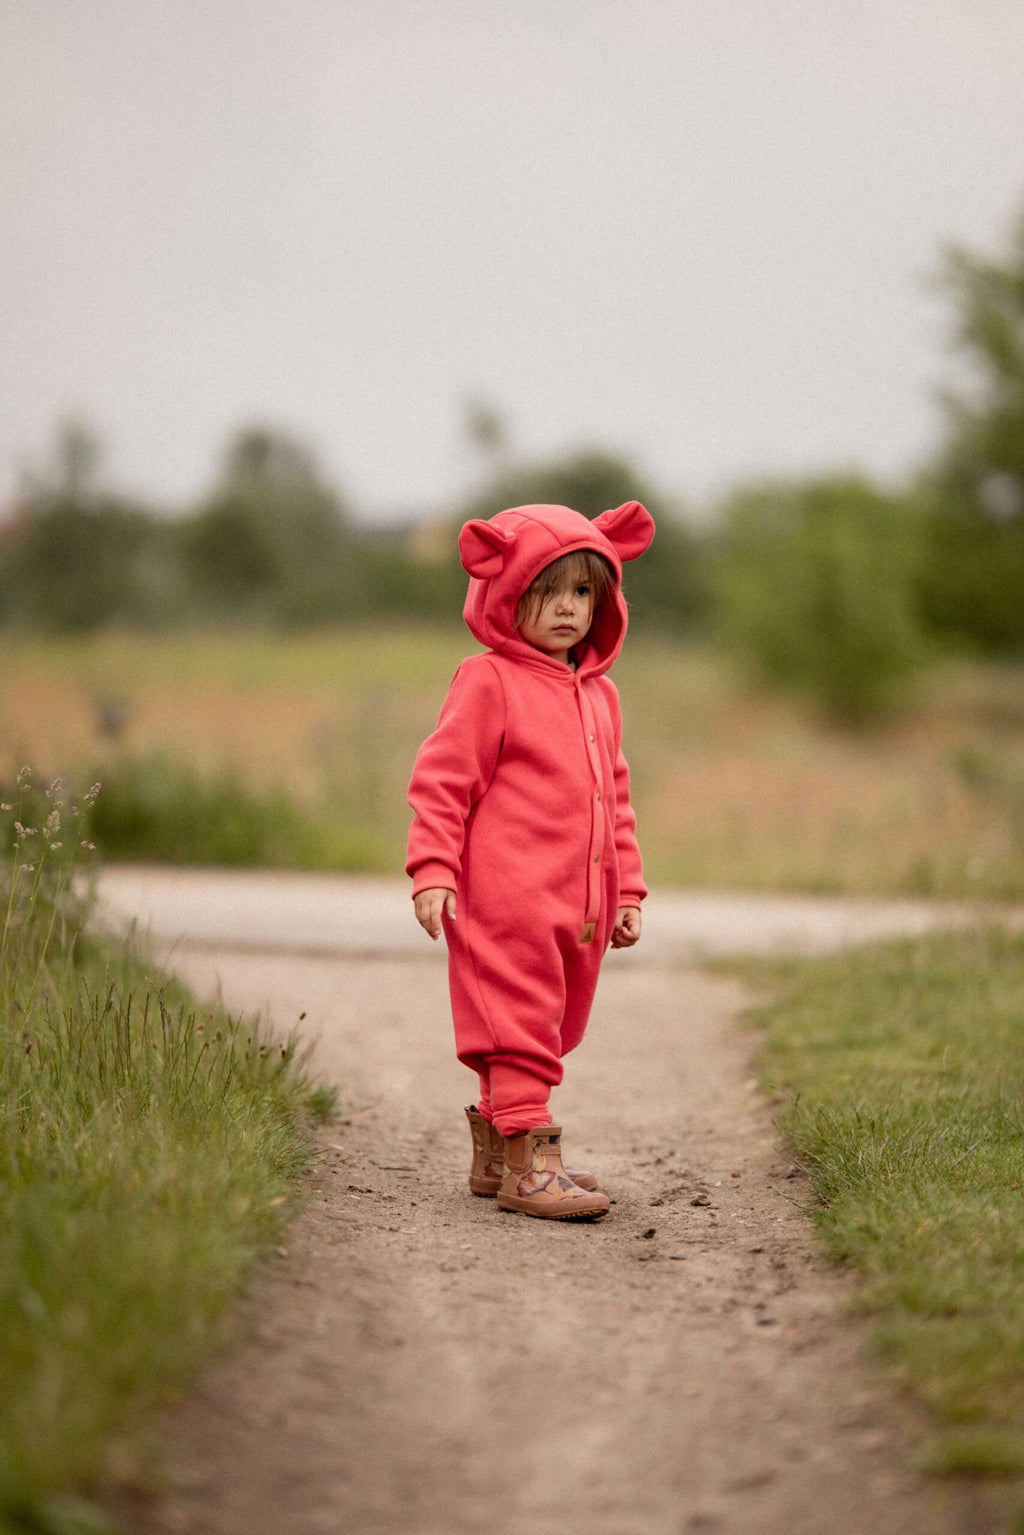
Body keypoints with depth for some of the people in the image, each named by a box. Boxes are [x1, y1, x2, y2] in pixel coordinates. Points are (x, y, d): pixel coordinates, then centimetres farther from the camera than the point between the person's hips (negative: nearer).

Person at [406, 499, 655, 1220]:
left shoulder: (599, 693, 16)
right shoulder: (488, 682, -5)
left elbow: (615, 797, 22)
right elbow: (441, 779, -7)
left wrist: (627, 890, 19)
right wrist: (433, 871, -14)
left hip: (580, 907, 8)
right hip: (507, 901, -8)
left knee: (547, 1032, 14)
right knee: (518, 1028, -8)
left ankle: (495, 1151, 26)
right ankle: (527, 1159, -7)